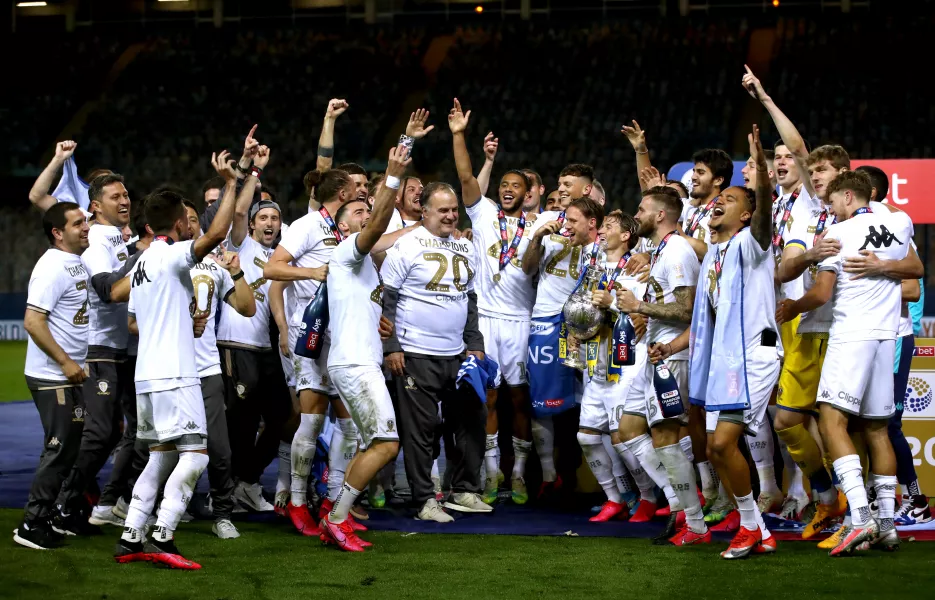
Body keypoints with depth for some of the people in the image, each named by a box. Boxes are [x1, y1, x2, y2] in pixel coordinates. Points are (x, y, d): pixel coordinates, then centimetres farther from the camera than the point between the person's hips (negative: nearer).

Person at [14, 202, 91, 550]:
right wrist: (66, 363, -22)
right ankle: (32, 527, 0)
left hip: (70, 376, 9)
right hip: (51, 377, -9)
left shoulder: (77, 263, 11)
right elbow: (33, 322, -24)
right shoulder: (53, 267, -17)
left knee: (73, 446, 15)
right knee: (60, 449, -7)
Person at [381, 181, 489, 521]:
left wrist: (474, 344, 16)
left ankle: (465, 491, 21)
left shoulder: (465, 248, 14)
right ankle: (425, 501, 2)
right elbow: (386, 298, -7)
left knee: (471, 420, 9)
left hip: (457, 354, 7)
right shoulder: (406, 247, -6)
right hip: (416, 355, -6)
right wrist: (390, 347, -12)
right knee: (420, 429, -3)